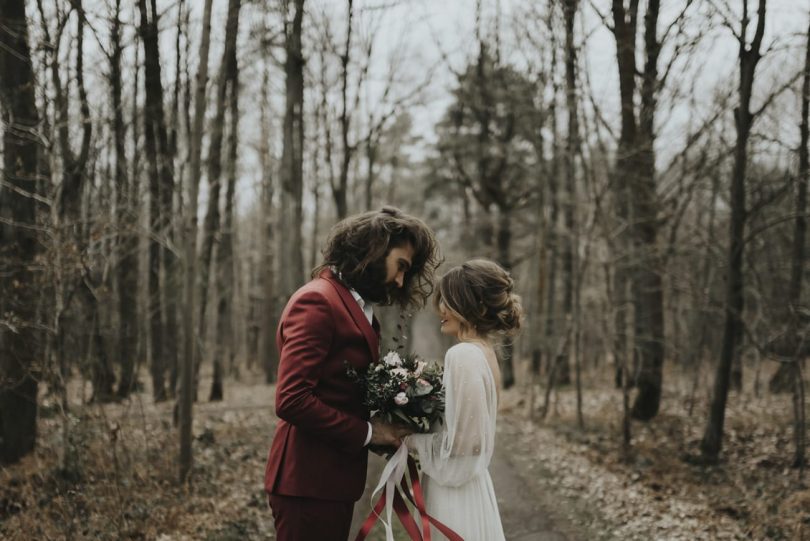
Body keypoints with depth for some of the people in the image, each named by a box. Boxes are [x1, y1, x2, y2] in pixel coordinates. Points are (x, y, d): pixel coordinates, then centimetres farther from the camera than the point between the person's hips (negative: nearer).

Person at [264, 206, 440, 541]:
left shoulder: (354, 303, 14)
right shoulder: (317, 302, -16)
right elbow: (291, 400, -23)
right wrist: (366, 432, -16)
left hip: (334, 477, 9)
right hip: (309, 480, -9)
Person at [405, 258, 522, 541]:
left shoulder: (463, 355, -19)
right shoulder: (485, 351, 8)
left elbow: (457, 446, -20)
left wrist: (408, 437, -8)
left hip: (454, 499, -9)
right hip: (471, 492, 9)